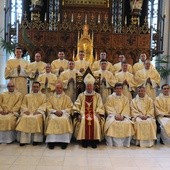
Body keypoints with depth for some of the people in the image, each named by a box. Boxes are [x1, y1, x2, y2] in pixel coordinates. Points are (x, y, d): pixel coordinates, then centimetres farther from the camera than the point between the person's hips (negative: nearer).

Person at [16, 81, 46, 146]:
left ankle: (36, 139, -30)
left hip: (38, 112, -2)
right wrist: (26, 110, -7)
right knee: (24, 118, -31)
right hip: (28, 112, 2)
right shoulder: (27, 96, 24)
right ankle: (23, 139, -29)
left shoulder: (43, 96, 16)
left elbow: (44, 105, 2)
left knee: (36, 118, -36)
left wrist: (38, 111, -14)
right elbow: (23, 105, 14)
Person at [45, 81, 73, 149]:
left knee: (64, 120, -34)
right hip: (54, 113, 1)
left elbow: (69, 108, 3)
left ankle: (64, 141, -32)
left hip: (64, 113, -1)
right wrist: (55, 111, -12)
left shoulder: (67, 98, 13)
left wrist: (62, 111, -13)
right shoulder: (51, 98, 17)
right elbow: (49, 108, 6)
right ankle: (51, 141, -31)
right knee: (52, 119, -33)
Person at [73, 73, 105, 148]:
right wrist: (78, 114, -10)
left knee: (95, 121, -31)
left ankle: (94, 140, -19)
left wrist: (98, 114, -12)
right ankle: (84, 140, -18)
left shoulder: (97, 96, 13)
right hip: (83, 113, 0)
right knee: (83, 121, -31)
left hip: (94, 114, 0)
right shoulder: (81, 95, 13)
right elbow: (77, 106, 6)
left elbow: (100, 107, 6)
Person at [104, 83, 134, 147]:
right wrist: (115, 115, -15)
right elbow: (109, 108, -1)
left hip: (123, 116, 2)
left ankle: (125, 143, -18)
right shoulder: (110, 97, 9)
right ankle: (112, 142, -24)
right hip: (113, 115, -1)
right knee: (112, 123, -33)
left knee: (127, 123, -28)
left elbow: (126, 109, 5)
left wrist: (122, 116, -14)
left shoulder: (125, 99, 15)